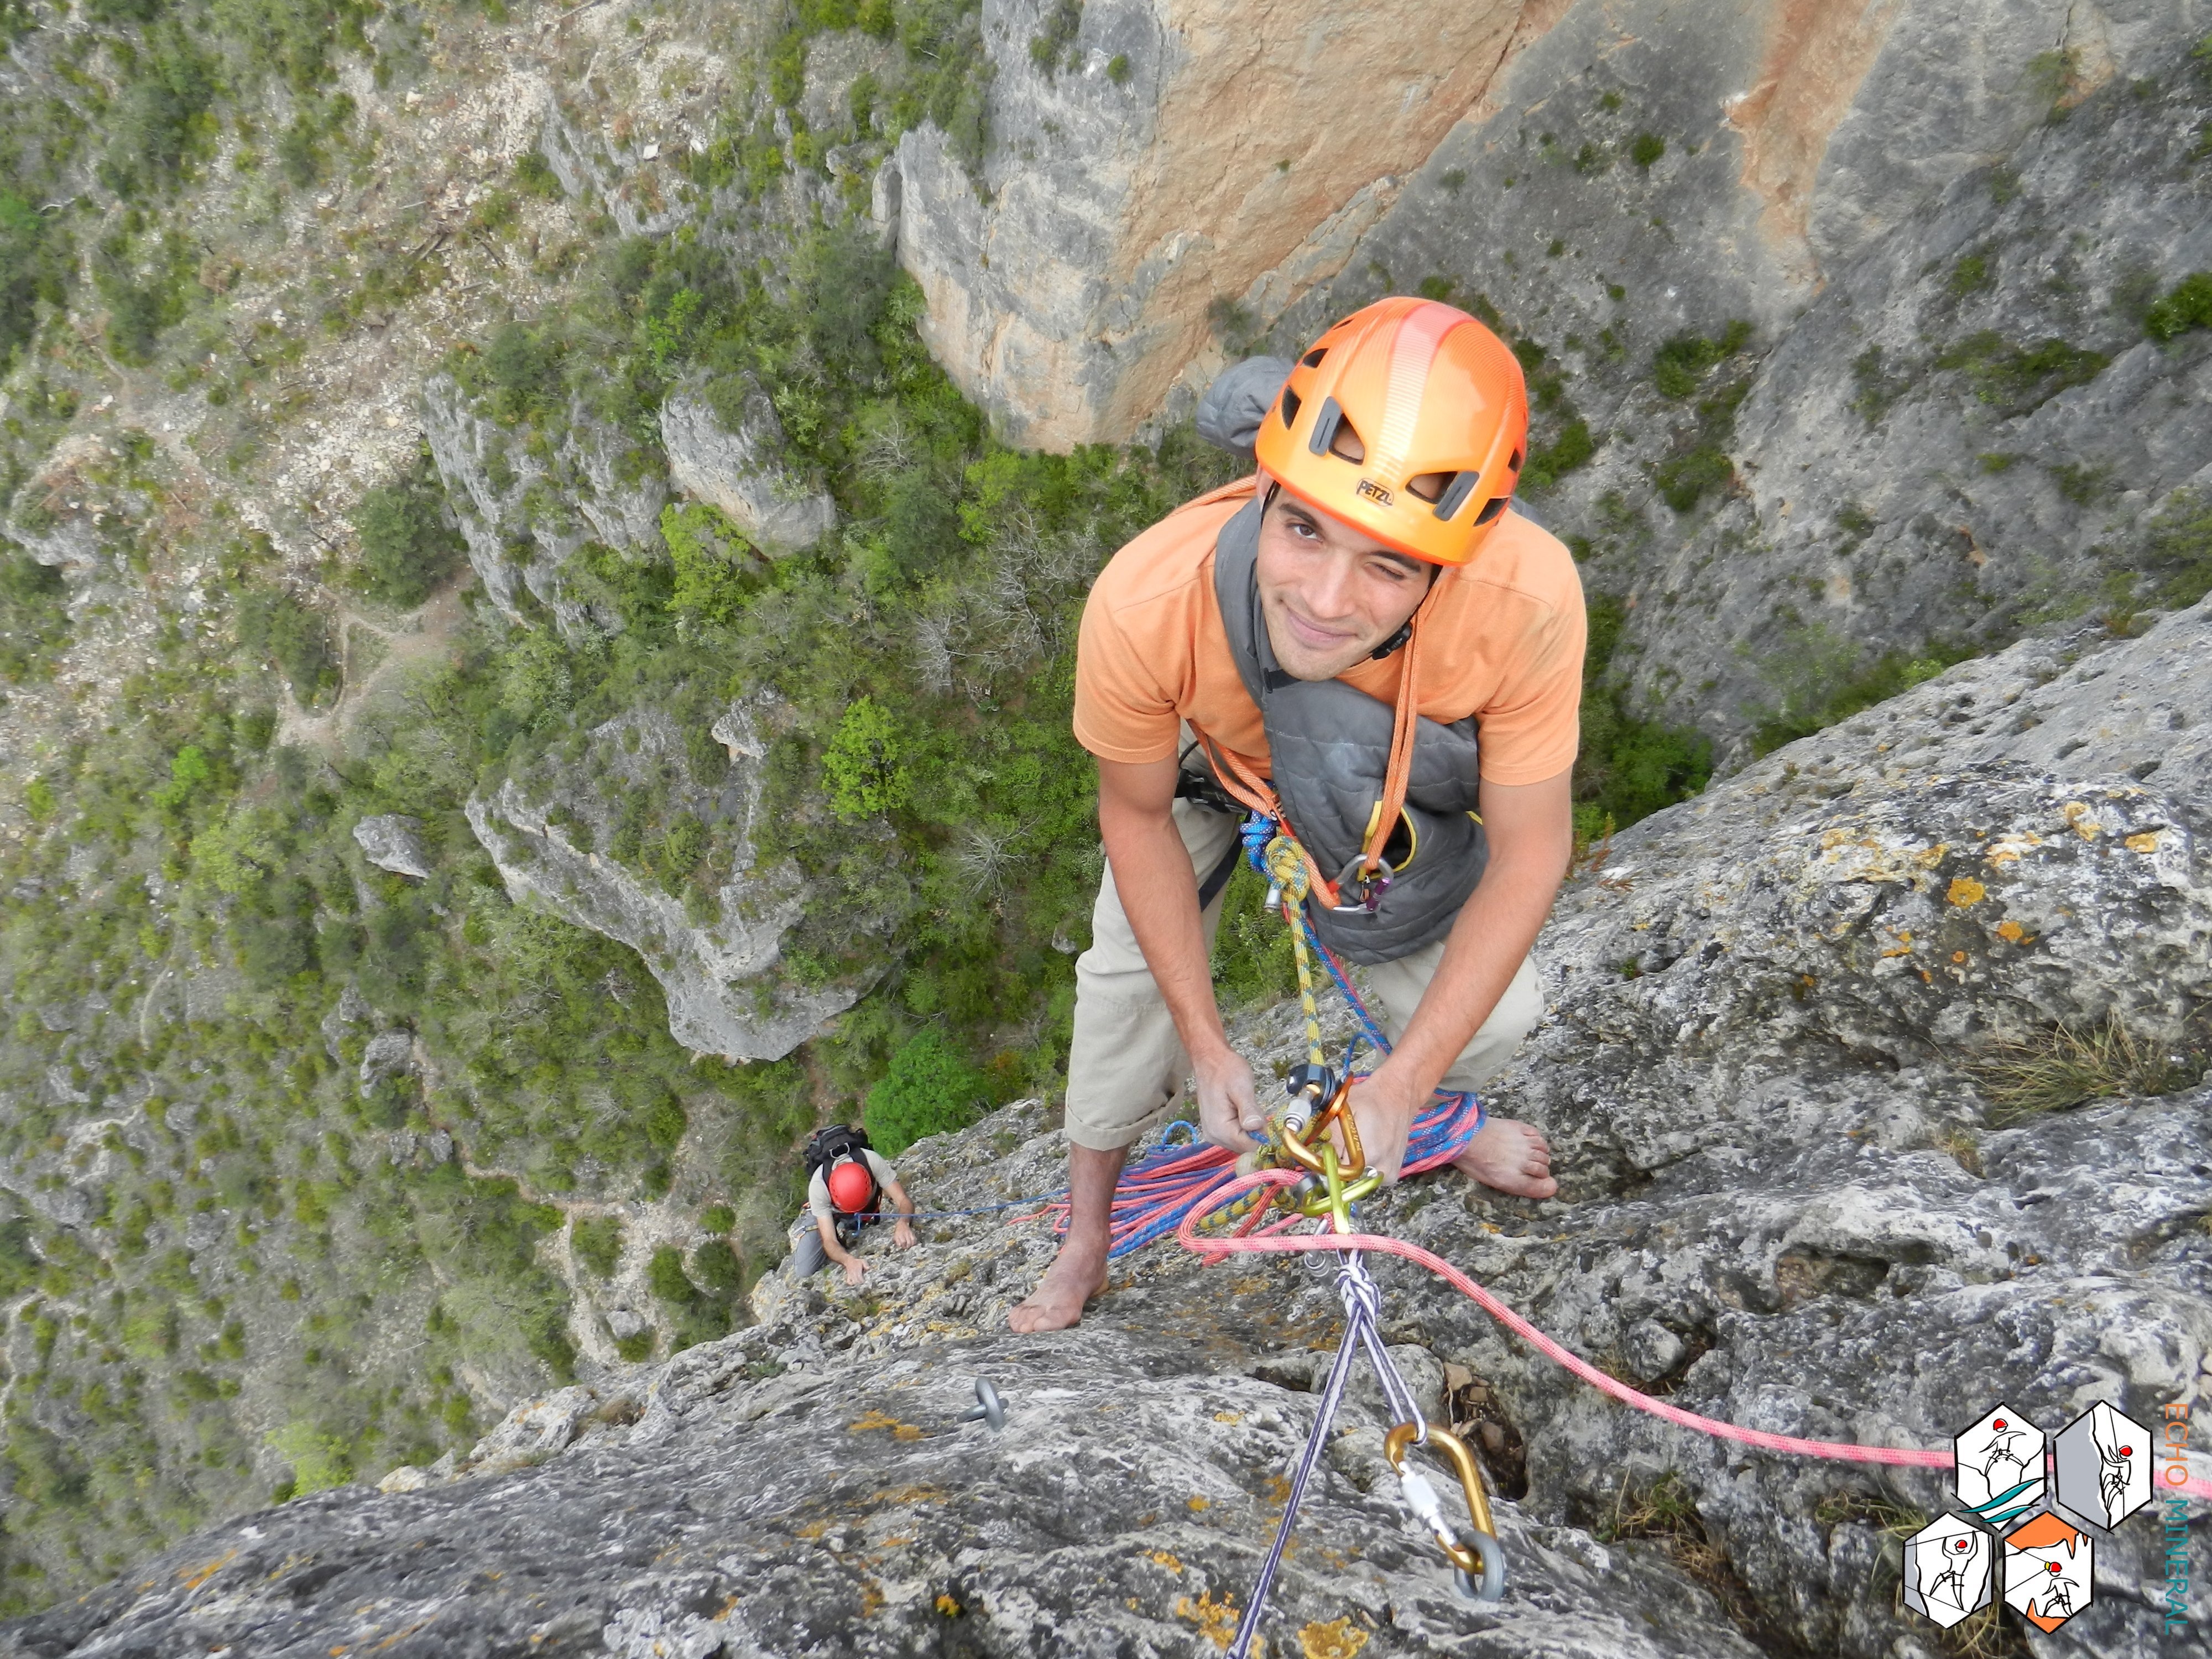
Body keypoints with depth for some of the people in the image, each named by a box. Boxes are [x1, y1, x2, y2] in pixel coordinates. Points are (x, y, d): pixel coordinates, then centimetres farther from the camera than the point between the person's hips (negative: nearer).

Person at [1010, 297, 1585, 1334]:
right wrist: (1208, 1047, -15)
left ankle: (1437, 1118, 35)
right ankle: (1086, 1236, 32)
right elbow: (1138, 817, -21)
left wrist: (1403, 1086, -25)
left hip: (1402, 771, 0)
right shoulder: (1146, 603, -44)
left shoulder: (1527, 598, -45)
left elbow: (1526, 857, -28)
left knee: (1488, 1018, -6)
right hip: (1212, 753, 0)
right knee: (1130, 972, 3)